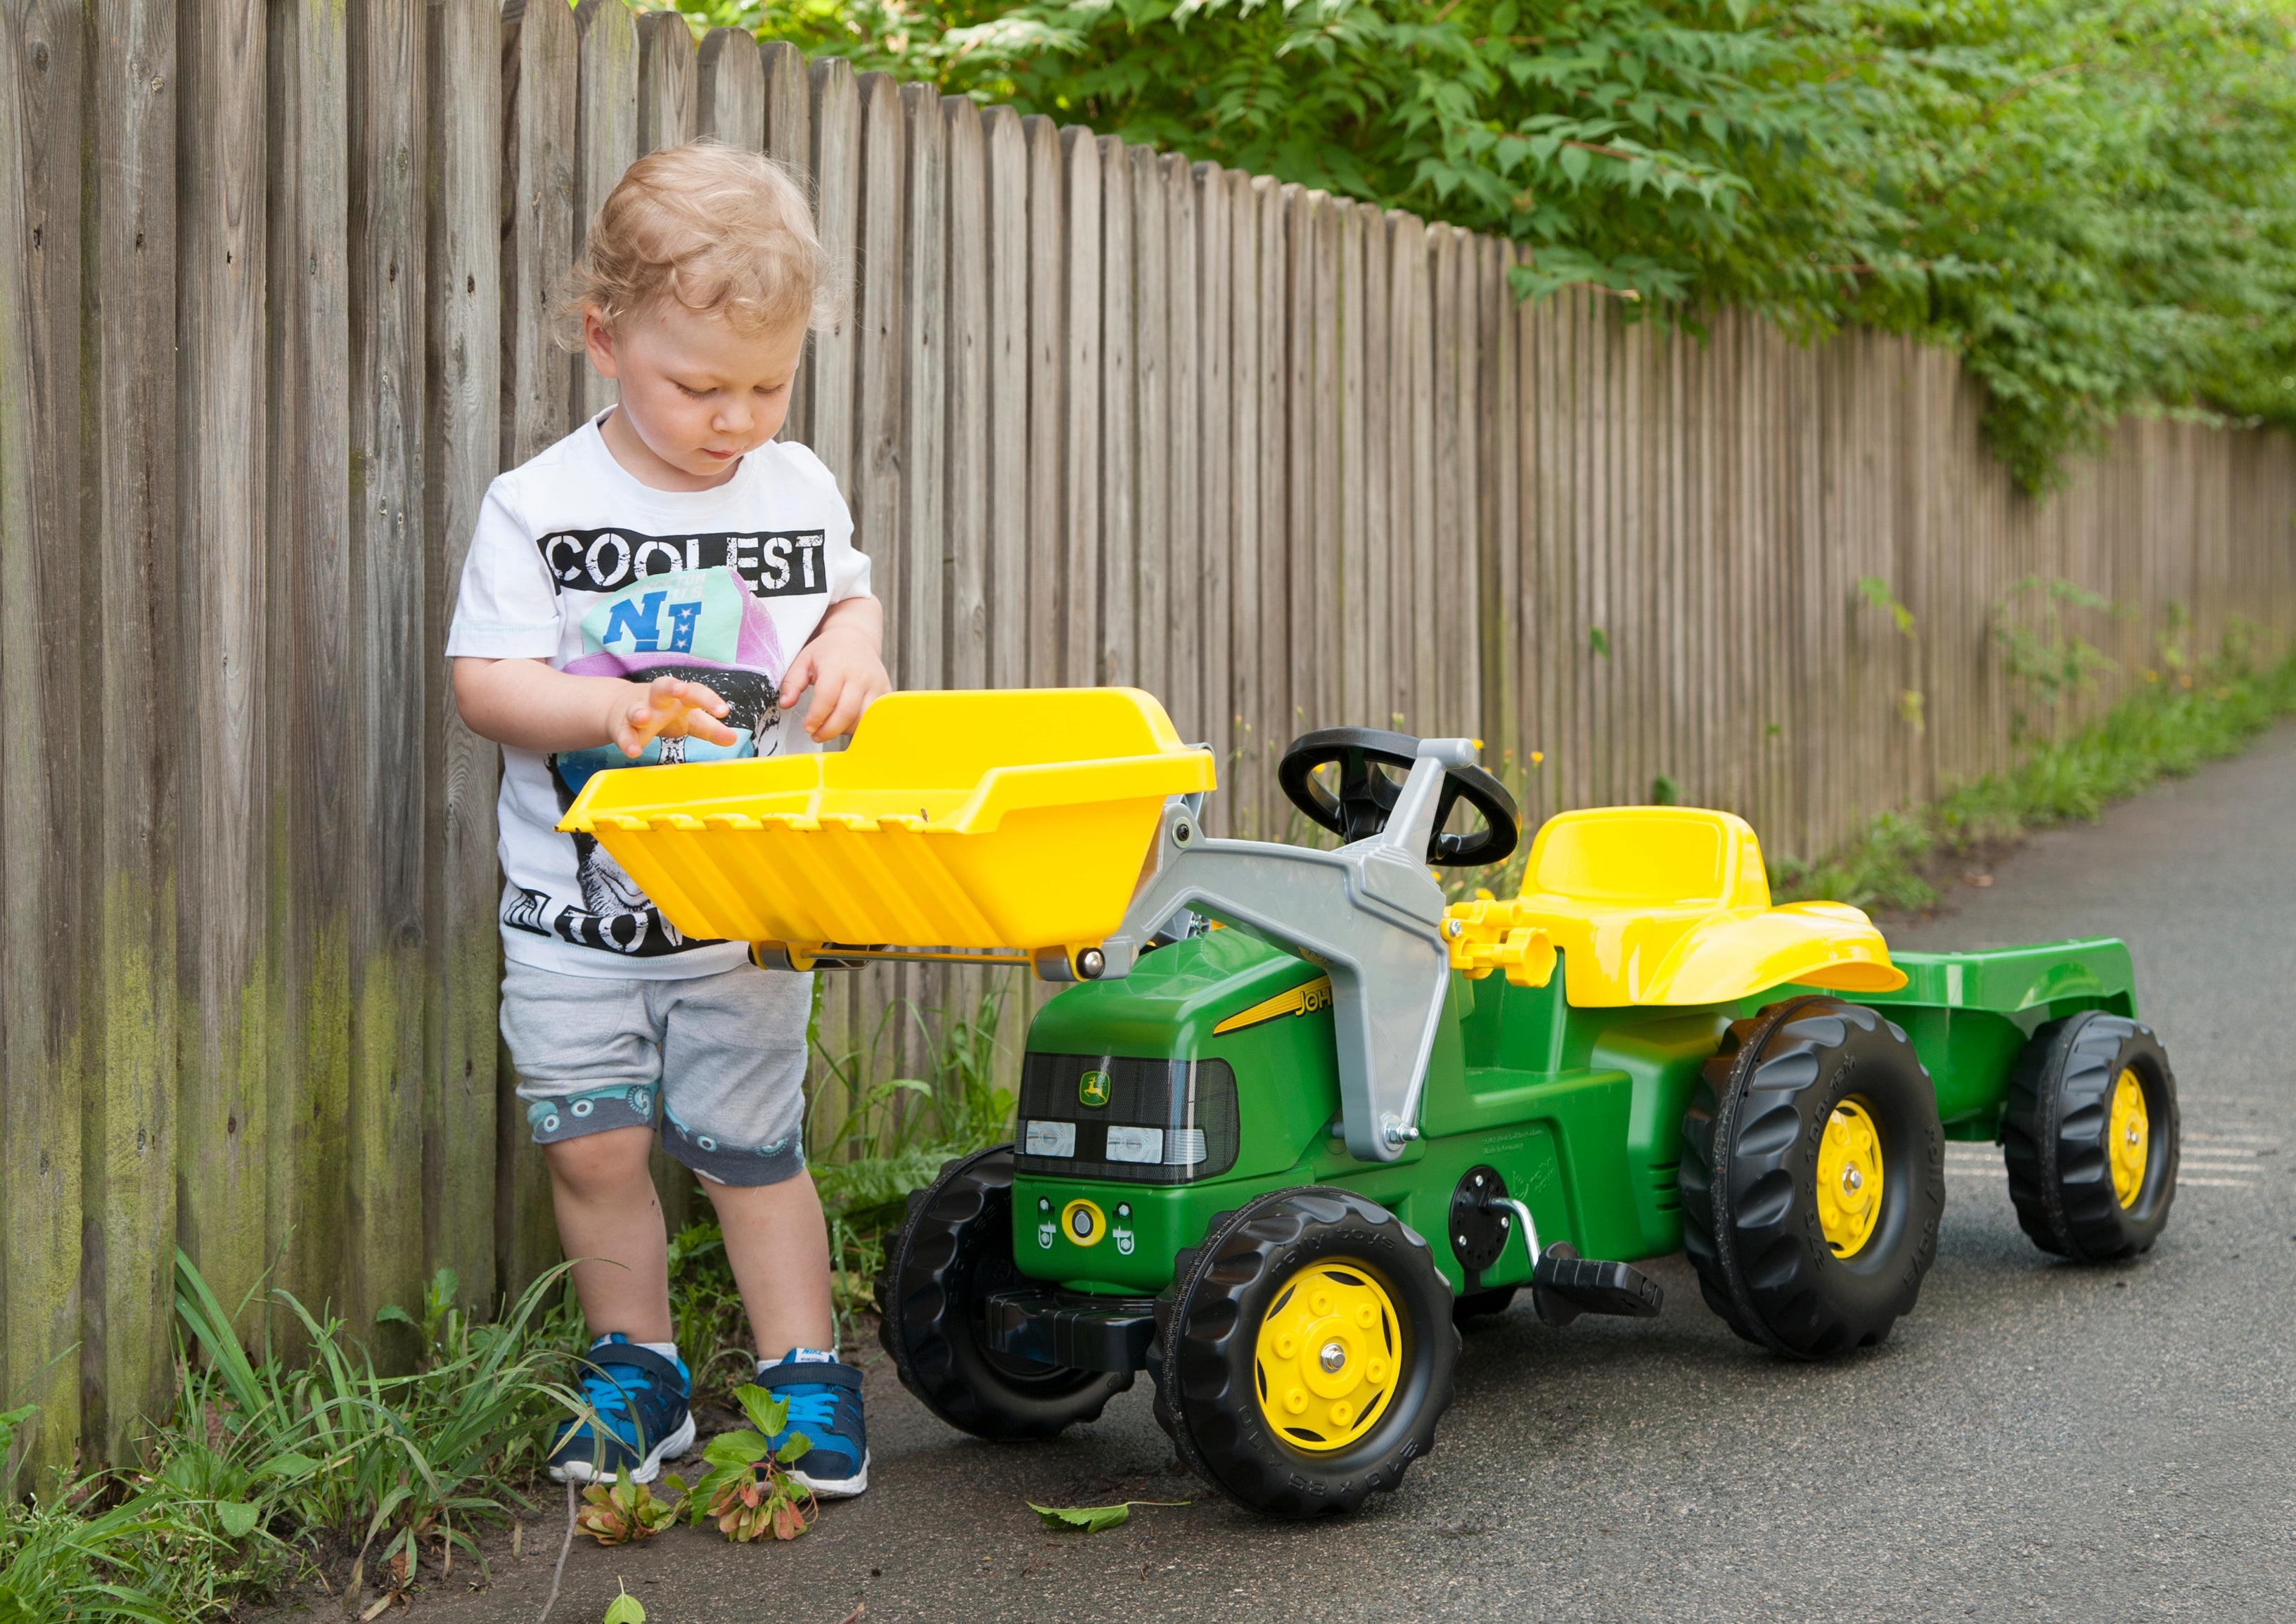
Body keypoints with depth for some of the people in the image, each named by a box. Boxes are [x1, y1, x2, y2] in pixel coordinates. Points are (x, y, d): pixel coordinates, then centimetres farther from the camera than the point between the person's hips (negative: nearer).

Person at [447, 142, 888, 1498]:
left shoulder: (801, 492, 1)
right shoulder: (541, 506, -8)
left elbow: (850, 594, 18)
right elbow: (485, 677, -9)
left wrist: (852, 641, -5)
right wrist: (608, 707, -26)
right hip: (578, 901, -1)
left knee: (752, 1144, 4)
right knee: (593, 1143, 2)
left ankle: (806, 1372, 17)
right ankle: (638, 1369, 20)